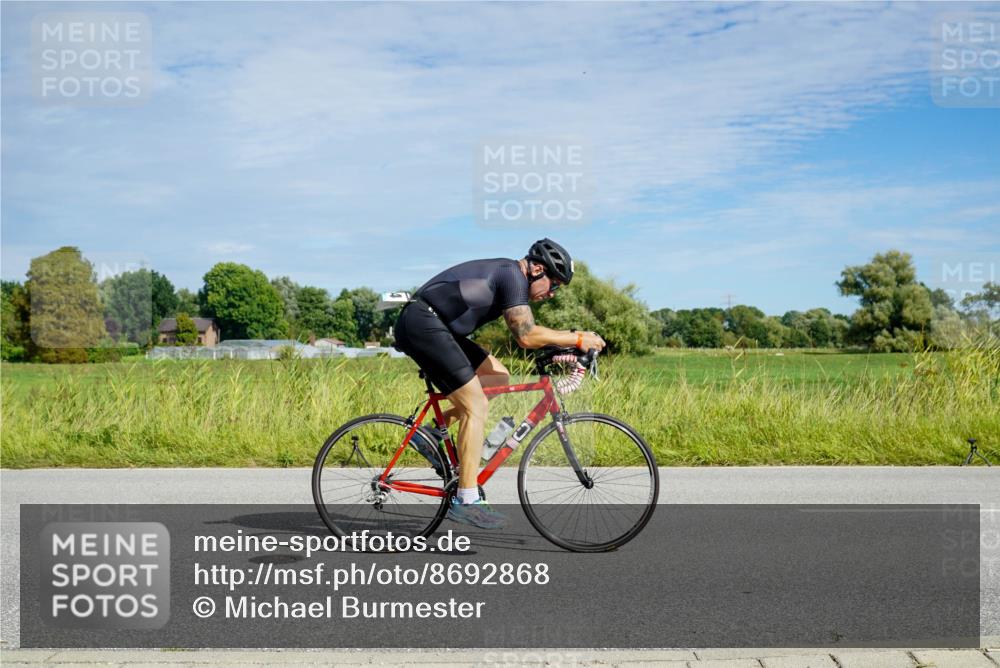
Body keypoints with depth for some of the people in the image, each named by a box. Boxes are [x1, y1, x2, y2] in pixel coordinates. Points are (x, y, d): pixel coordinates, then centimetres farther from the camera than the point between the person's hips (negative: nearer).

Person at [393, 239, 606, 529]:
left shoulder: (506, 274, 18)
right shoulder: (513, 275, -11)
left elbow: (526, 332, 22)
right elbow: (526, 337, -18)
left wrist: (574, 337, 14)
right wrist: (577, 340, -10)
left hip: (433, 326, 10)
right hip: (422, 323, -10)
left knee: (499, 377, 13)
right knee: (476, 406, -10)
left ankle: (439, 427, 12)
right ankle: (465, 501, -7)